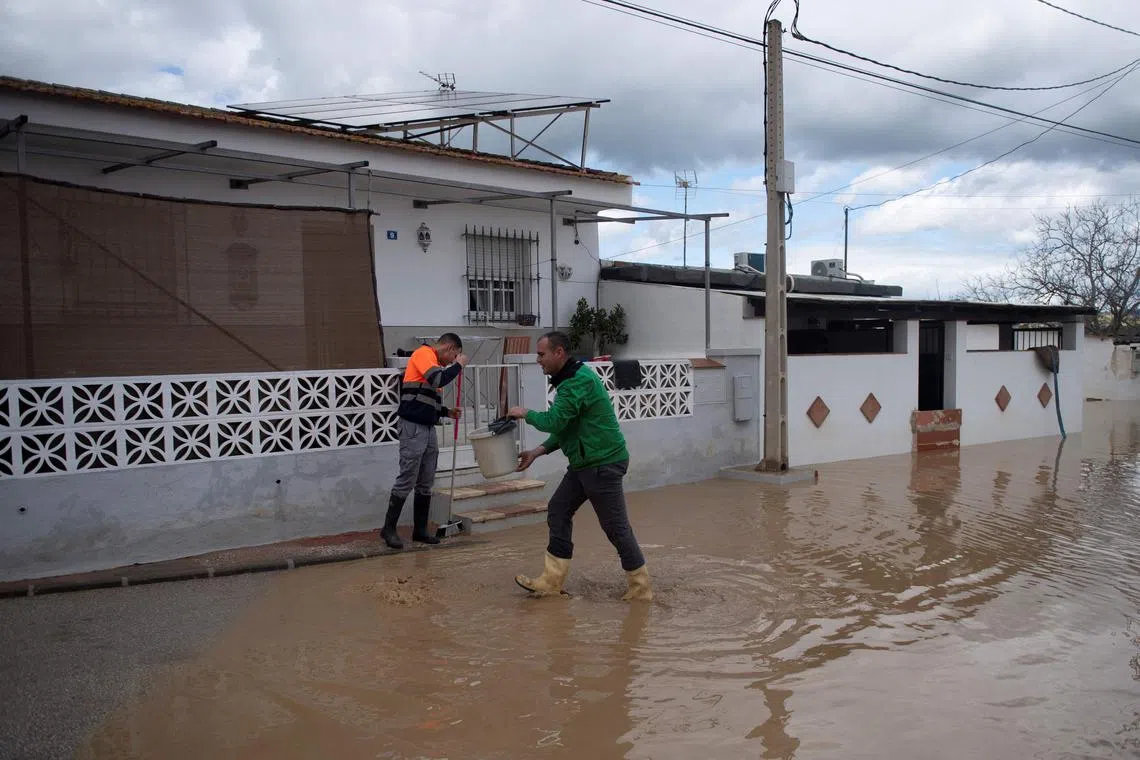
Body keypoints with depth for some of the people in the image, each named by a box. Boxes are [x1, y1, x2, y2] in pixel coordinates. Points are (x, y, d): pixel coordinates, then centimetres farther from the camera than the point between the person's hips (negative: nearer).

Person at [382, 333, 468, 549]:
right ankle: (389, 529, 4)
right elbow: (439, 380, -25)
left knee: (426, 483, 10)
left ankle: (420, 530, 17)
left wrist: (447, 412, 12)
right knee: (406, 481, -5)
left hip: (428, 428, 9)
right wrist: (459, 365, -10)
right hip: (413, 428, -9)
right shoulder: (424, 354, -7)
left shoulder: (433, 361, 19)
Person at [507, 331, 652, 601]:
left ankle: (641, 587, 11)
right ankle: (551, 582, 17)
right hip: (584, 463, 11)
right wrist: (537, 451, 11)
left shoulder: (579, 380, -20)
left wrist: (526, 414, -6)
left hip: (603, 464, -11)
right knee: (558, 511, 11)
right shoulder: (570, 379, 14)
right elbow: (565, 426, 18)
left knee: (615, 526, -2)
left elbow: (555, 421, -25)